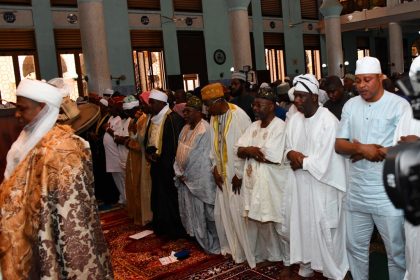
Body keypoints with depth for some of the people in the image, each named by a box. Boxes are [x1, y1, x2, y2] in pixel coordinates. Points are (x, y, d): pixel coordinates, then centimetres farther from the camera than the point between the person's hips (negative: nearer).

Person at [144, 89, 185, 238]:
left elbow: (176, 143, -20)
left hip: (169, 166, -8)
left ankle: (175, 230, 15)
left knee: (171, 197, 1)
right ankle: (161, 227, 28)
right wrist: (148, 152, 0)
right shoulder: (153, 119, 12)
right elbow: (148, 139, 20)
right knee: (159, 196, 15)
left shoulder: (172, 118, -15)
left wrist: (159, 154, -14)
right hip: (157, 165, 9)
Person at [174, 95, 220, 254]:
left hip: (199, 179, -8)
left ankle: (210, 244, 18)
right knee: (190, 211, 17)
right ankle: (197, 238, 34)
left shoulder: (204, 130, -18)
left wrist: (184, 174, -12)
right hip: (186, 179, 8)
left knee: (202, 211, 3)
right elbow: (179, 152, 10)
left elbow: (199, 157, -19)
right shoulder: (186, 128, 9)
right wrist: (179, 173, -1)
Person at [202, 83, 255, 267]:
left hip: (237, 175, -7)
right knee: (222, 212, 14)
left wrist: (239, 174, -14)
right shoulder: (213, 117, 4)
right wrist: (215, 169, 2)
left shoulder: (239, 116, -17)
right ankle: (231, 246, 32)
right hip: (223, 174, 7)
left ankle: (246, 251, 17)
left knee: (238, 212, -1)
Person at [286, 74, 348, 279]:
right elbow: (288, 148, 10)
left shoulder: (328, 121, -17)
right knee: (303, 224, 16)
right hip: (301, 183, 6)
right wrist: (291, 153, -11)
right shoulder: (294, 119, 4)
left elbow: (323, 160, -20)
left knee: (325, 228, 5)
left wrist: (301, 162, -11)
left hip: (323, 184, -6)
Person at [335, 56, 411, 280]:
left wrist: (373, 152, -13)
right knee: (356, 247, 18)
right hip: (356, 192, 4)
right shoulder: (350, 105, 6)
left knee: (396, 251, 10)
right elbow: (339, 144, 3)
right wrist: (361, 148, -17)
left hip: (389, 194, -4)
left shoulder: (399, 105, -7)